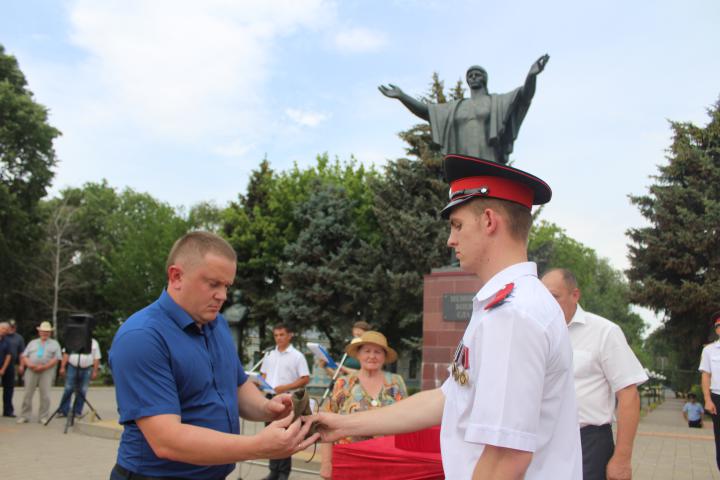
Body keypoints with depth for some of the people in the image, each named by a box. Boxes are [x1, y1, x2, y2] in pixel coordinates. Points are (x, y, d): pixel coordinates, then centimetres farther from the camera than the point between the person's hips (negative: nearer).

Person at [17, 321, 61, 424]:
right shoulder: (32, 343, 19)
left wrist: (44, 367, -13)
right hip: (31, 370, 2)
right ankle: (24, 416, 8)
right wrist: (29, 364, -9)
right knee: (28, 394, 1)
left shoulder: (54, 344, 10)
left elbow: (56, 359, 0)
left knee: (45, 395, -4)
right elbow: (24, 356, 12)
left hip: (46, 371, -2)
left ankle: (43, 417, 3)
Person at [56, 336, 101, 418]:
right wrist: (62, 367, -4)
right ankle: (63, 411, 5)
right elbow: (66, 354, 5)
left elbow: (96, 358, 7)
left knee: (82, 391, 2)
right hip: (72, 367, -1)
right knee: (68, 389, -2)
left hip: (86, 369, 1)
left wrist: (95, 371, 0)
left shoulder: (94, 343, 10)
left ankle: (77, 411, 11)